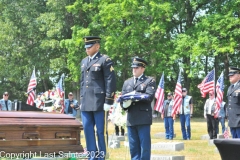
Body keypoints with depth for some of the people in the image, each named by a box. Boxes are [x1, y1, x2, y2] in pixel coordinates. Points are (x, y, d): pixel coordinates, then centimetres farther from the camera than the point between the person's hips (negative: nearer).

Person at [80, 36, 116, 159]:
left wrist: (108, 102, -13)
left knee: (101, 130, -1)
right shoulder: (84, 62, 18)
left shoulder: (105, 60, -4)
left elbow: (110, 82, -9)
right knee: (87, 129, 4)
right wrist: (81, 100, 16)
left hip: (99, 102, -6)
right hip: (86, 103, 7)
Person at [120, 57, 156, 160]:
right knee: (133, 148, 6)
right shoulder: (127, 82, 20)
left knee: (144, 146, -4)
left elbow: (149, 97, -9)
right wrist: (124, 104, -10)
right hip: (131, 119, 5)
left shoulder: (150, 81, 5)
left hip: (143, 118, -5)